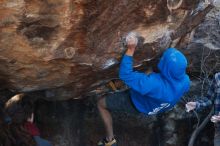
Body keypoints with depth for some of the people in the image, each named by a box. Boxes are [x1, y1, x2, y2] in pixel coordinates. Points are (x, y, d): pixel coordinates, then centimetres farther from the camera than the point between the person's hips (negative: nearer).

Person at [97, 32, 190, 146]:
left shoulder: (153, 84, -50)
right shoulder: (185, 81, -30)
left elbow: (125, 75, -41)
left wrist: (130, 50, -39)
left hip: (138, 104, -5)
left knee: (101, 103, 11)